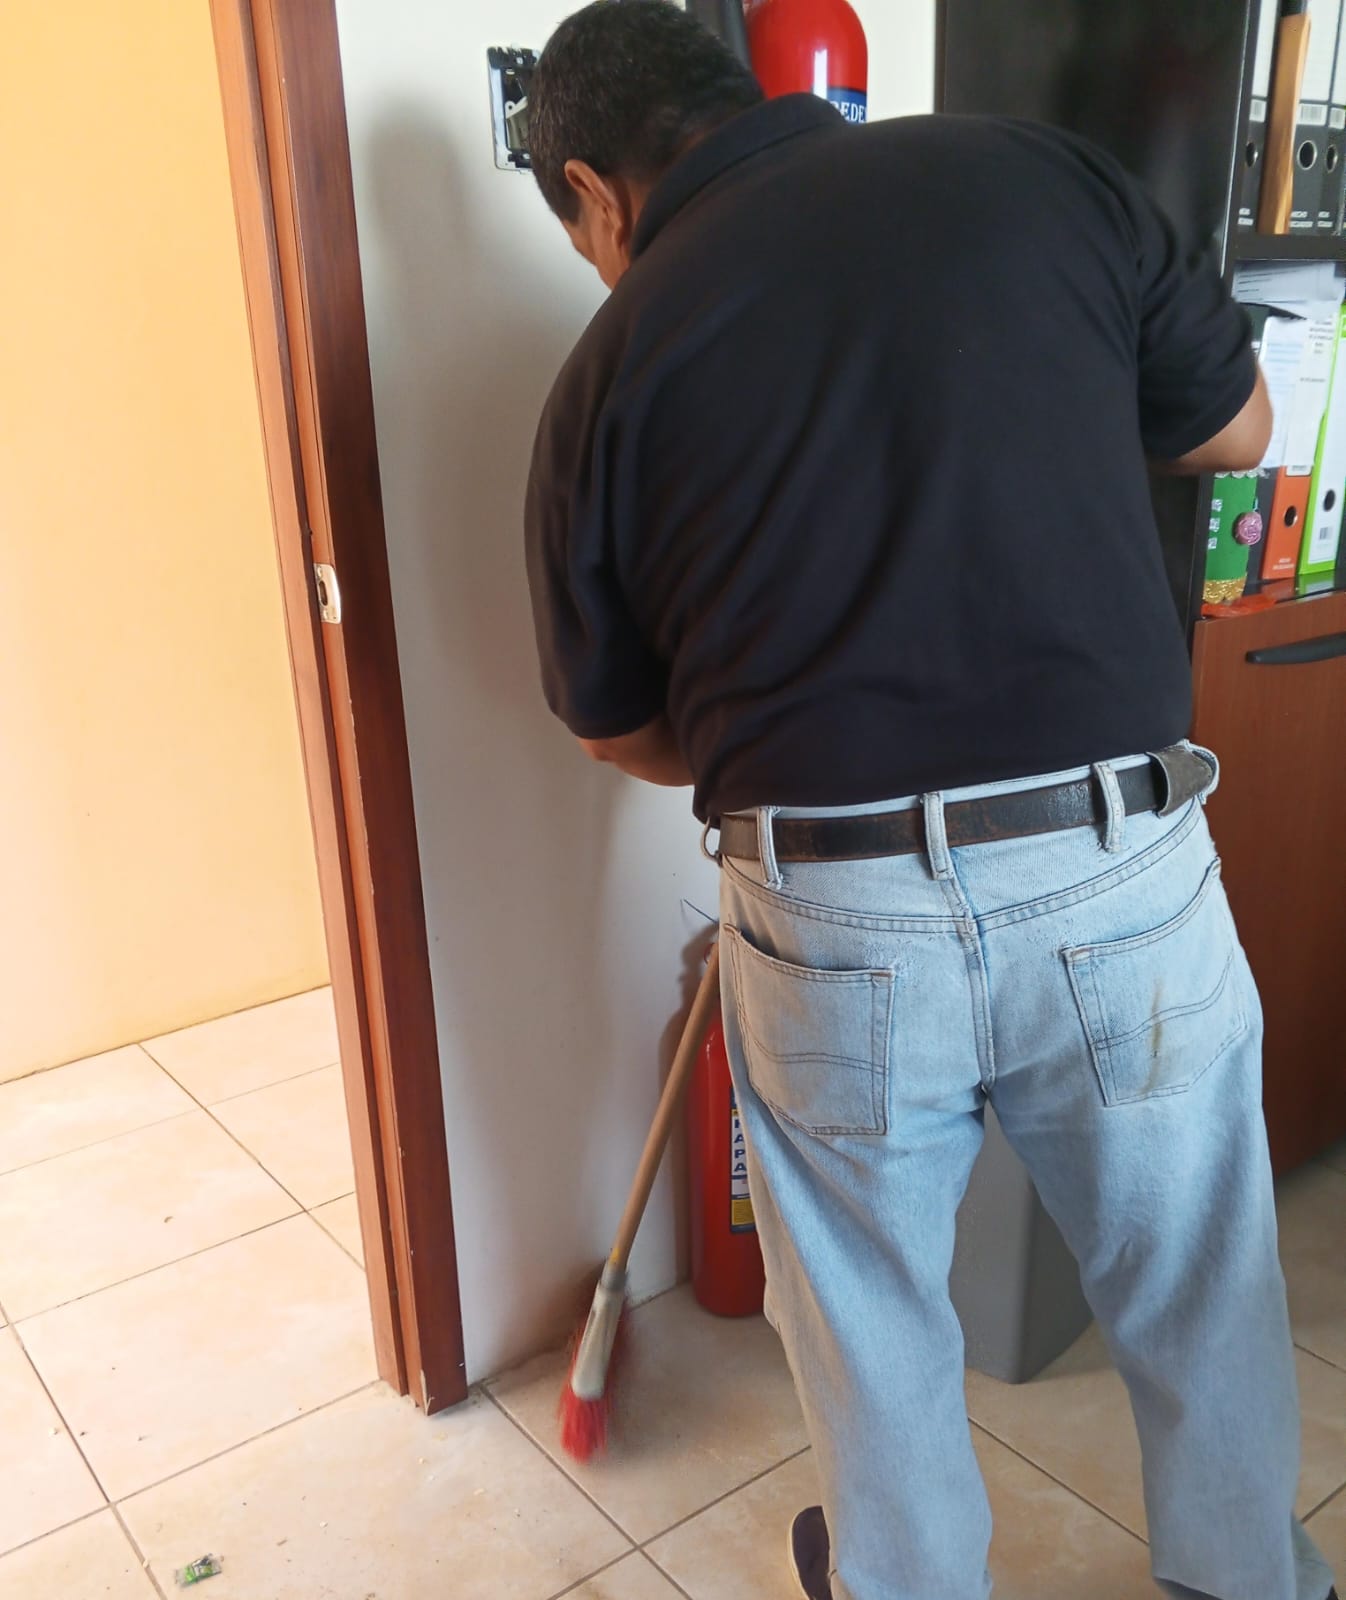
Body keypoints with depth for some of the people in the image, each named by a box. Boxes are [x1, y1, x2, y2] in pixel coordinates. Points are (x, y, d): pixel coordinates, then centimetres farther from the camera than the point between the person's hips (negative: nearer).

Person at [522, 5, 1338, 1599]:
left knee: (872, 1320, 25)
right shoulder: (1039, 169, 2)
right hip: (1125, 875, 2)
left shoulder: (613, 365, 1)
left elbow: (617, 726, 11)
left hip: (834, 914, -1)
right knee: (1199, 1286, 26)